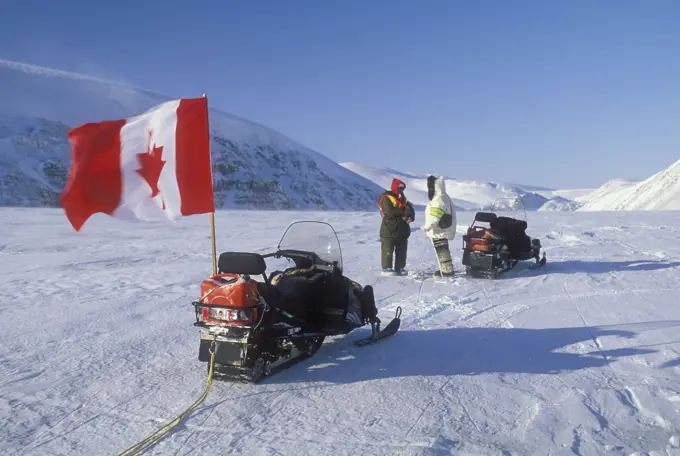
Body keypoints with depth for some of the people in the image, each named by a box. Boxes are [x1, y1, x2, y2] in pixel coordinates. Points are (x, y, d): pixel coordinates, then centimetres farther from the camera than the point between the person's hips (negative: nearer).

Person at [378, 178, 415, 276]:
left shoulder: (403, 199, 16)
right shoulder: (386, 198, -7)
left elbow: (410, 210, 7)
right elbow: (389, 212, -22)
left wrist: (411, 216, -16)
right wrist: (403, 212, -19)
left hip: (402, 230, 7)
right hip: (389, 230, -7)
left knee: (401, 251, 10)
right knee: (388, 251, -5)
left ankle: (400, 268, 16)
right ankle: (386, 268, 0)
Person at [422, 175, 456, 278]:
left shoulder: (439, 199, -17)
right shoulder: (443, 197, 18)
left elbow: (435, 215, -28)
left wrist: (428, 226, -25)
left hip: (439, 232, -11)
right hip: (441, 231, 11)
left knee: (442, 251, -8)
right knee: (442, 251, 16)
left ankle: (447, 271, -5)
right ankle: (446, 269, 23)